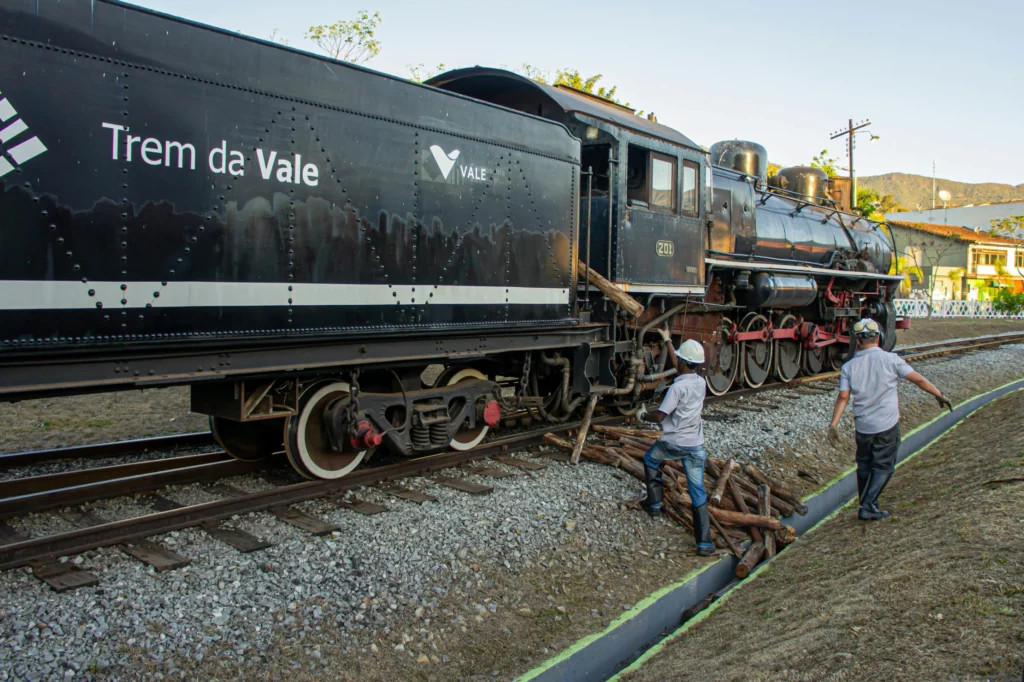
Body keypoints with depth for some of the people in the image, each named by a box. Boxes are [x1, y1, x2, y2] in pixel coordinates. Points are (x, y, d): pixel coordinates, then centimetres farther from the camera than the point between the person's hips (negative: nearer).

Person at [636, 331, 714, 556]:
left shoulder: (678, 387, -18)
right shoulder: (700, 382, 4)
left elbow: (660, 416, -16)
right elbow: (679, 366, 21)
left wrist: (643, 415, 6)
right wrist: (667, 341, 32)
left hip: (673, 443, -5)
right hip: (695, 445, 5)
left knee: (650, 460, 27)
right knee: (698, 492, 5)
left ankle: (654, 504, 33)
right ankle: (704, 543, 1)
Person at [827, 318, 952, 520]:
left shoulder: (849, 367, -2)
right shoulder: (890, 359, -7)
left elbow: (843, 397, -8)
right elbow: (918, 379, -2)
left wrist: (834, 424, -7)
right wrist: (939, 395, 12)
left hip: (862, 426, 2)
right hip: (887, 426, -2)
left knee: (864, 466, 17)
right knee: (883, 466, 8)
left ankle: (866, 506, 23)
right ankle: (868, 507, 0)